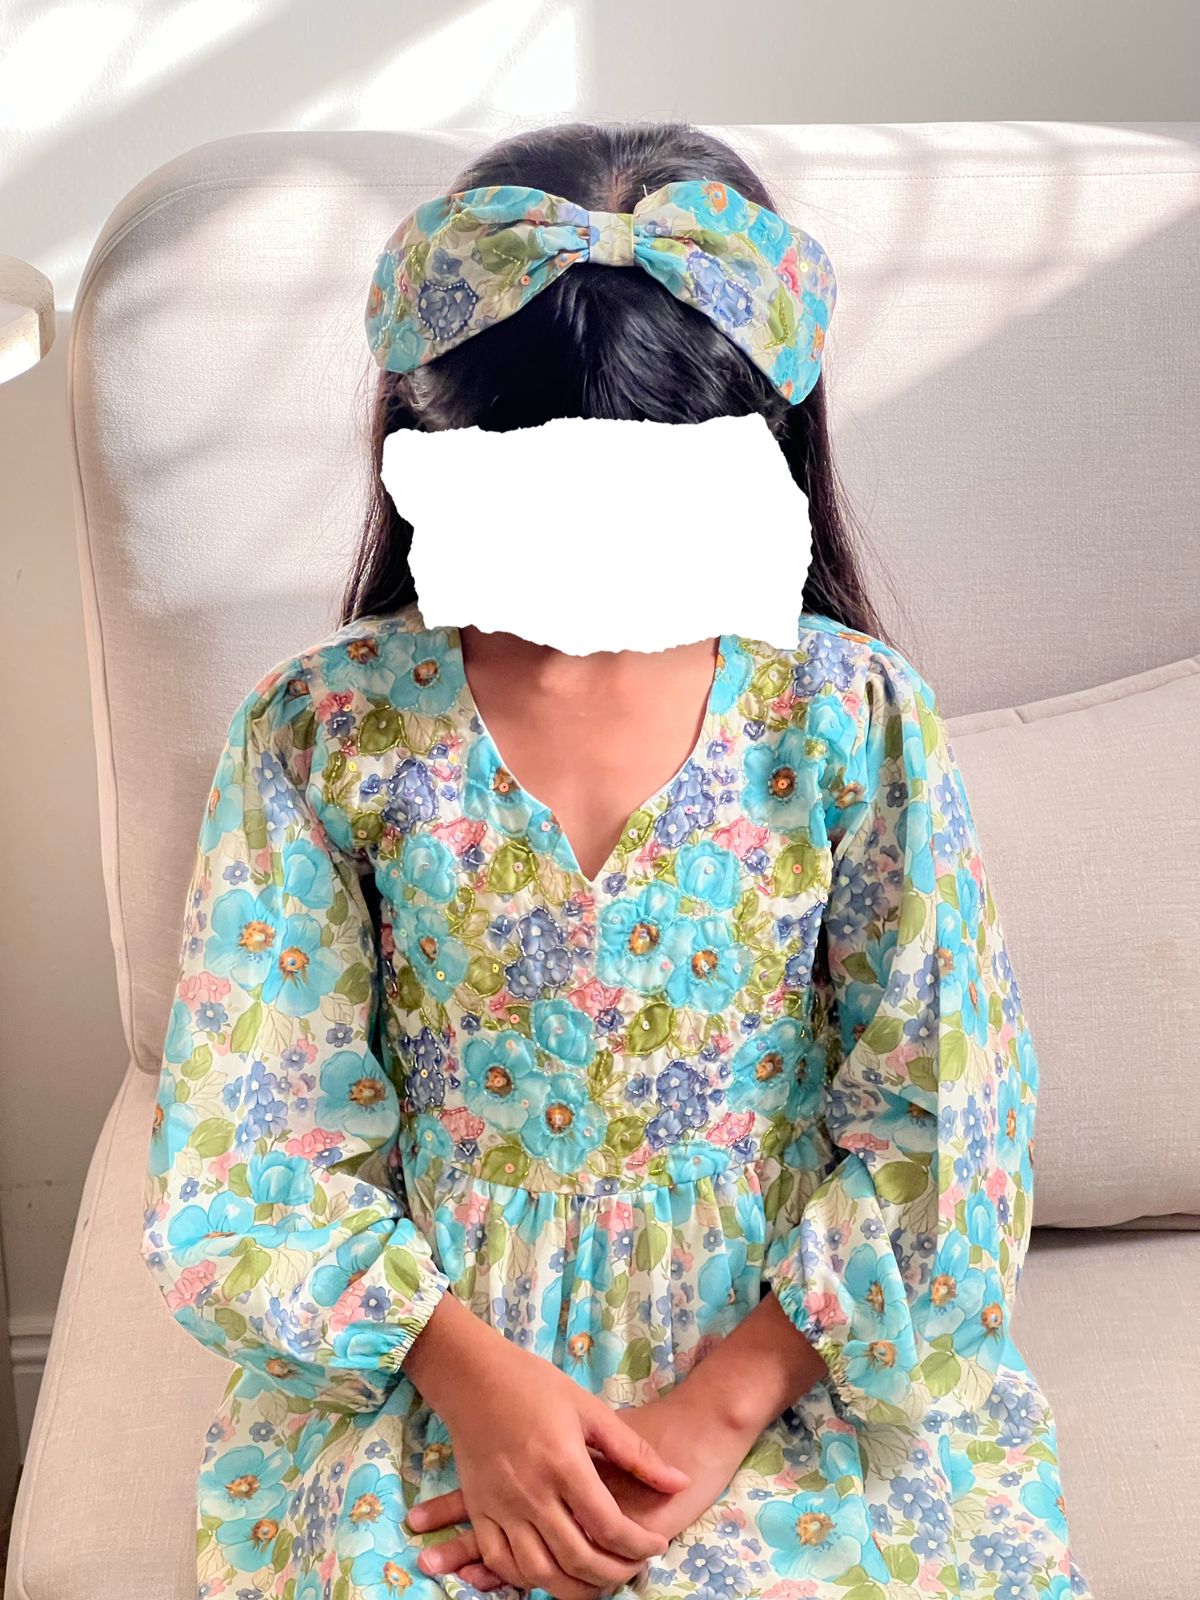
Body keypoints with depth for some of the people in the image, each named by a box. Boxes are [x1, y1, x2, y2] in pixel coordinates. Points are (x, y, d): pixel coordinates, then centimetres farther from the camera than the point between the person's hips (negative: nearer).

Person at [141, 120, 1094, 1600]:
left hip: (799, 1354, 1)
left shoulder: (848, 718, -7)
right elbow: (246, 1137, -4)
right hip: (418, 1356, 0)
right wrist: (471, 1376, -15)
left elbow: (935, 1129, -6)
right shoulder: (323, 729, -6)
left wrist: (721, 1409, -14)